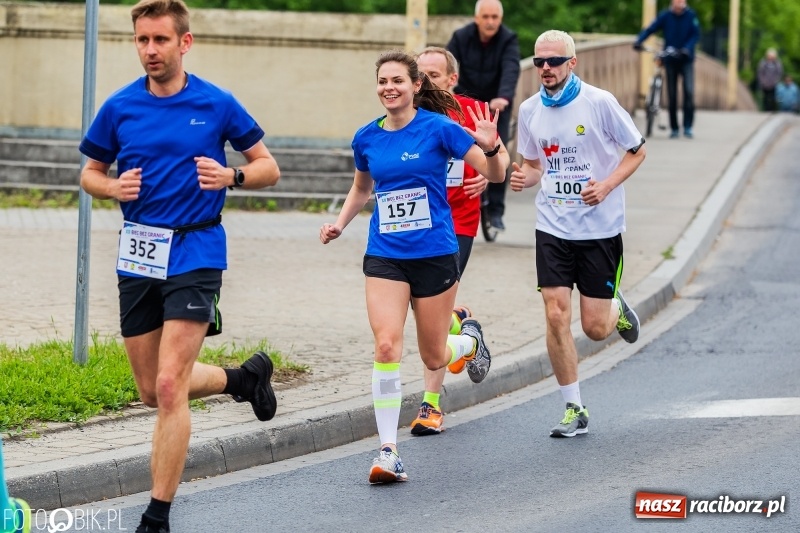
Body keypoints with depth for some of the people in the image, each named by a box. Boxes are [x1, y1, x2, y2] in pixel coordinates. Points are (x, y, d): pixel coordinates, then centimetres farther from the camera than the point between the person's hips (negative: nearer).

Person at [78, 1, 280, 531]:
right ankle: (246, 376, 41)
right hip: (139, 255, 4)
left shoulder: (217, 104, -3)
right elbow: (91, 173, 15)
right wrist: (115, 187, -8)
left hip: (195, 253, -4)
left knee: (170, 385, -15)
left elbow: (268, 167, 6)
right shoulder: (119, 108, 3)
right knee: (153, 390, 12)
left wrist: (231, 176, -15)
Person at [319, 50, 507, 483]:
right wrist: (340, 223, 8)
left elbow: (495, 175, -6)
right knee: (386, 346, -16)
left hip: (434, 254, -2)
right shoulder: (367, 138, 5)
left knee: (434, 358, 8)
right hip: (384, 257, 2)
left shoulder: (438, 128, -8)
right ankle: (388, 451, -13)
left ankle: (470, 339, 46)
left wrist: (490, 148, -28)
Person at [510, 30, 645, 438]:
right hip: (553, 228, 3)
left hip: (600, 228, -3)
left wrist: (607, 185, -16)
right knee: (556, 317, -8)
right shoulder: (529, 110, 3)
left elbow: (637, 151, -1)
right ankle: (574, 410, 4)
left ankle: (617, 309, 38)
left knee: (595, 328, 0)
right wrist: (523, 178, -7)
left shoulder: (599, 102, -10)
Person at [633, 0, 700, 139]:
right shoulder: (665, 16, -5)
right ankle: (674, 129, 14)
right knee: (671, 95, 4)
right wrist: (638, 41, -25)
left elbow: (695, 35, -6)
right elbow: (650, 29, -8)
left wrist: (686, 49, -23)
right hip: (670, 60, 1)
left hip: (686, 60, -1)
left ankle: (688, 127, -11)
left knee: (689, 91, -16)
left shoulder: (691, 15, -6)